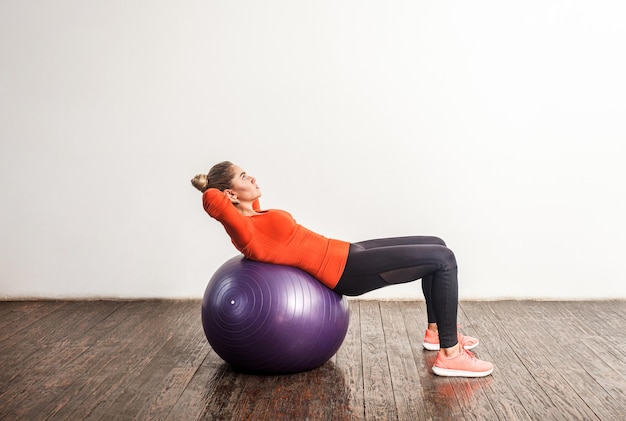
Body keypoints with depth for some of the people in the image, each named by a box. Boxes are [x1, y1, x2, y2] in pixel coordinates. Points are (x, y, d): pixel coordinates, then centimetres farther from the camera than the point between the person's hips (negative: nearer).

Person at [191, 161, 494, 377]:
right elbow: (211, 200, -33)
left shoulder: (252, 218, 9)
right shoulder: (244, 231, -17)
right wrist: (227, 197, -14)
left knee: (436, 246, 15)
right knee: (443, 259, -11)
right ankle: (449, 355, -5)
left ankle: (435, 330, 24)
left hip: (347, 255, 10)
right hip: (347, 270, -10)